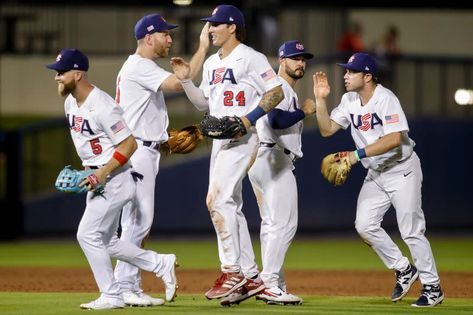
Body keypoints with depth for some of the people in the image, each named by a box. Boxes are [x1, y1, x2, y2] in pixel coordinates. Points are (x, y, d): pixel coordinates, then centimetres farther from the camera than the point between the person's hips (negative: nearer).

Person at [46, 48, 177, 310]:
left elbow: (129, 144, -22)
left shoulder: (101, 106, -22)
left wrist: (102, 173, -24)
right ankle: (161, 264, 23)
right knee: (105, 242, 12)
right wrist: (88, 169, 14)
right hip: (96, 179, 10)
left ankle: (111, 296, -2)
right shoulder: (70, 102, 7)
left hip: (114, 178, -10)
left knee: (88, 234, -11)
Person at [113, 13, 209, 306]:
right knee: (138, 220, -11)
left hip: (146, 150, 11)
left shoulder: (143, 68, 21)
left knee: (140, 221, 11)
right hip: (136, 150, -11)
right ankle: (124, 288, -10)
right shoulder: (138, 67, -13)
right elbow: (179, 82, -26)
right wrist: (203, 48, -22)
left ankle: (132, 287, 13)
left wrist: (170, 139, 13)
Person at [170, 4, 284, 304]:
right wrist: (185, 79, 8)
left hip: (242, 138, -9)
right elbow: (203, 102, 22)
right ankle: (251, 277, 13)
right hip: (220, 140, 9)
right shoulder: (212, 63, 17)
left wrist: (250, 119, -20)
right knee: (231, 205, 9)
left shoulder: (251, 59, -9)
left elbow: (276, 92, -12)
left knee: (218, 199, -18)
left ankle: (232, 270, -15)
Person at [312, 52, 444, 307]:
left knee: (412, 231, -6)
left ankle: (432, 287, 6)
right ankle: (403, 270, 12)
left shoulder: (385, 99, -20)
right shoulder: (350, 100, 3)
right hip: (375, 173, 7)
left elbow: (394, 138, -30)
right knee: (364, 225, -5)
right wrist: (320, 100, -10)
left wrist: (359, 154, -34)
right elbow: (327, 129, 3)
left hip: (402, 170, -7)